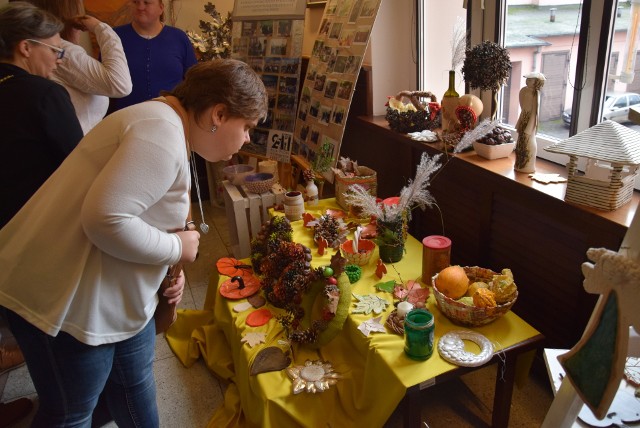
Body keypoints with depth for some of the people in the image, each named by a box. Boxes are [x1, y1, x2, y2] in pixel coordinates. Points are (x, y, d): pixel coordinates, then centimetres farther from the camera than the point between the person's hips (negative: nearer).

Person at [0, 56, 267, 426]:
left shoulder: (170, 127, 10)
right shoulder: (162, 132, -24)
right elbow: (105, 219, -34)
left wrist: (169, 270, 4)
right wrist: (177, 248, -18)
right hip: (63, 298, -10)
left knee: (135, 395, 23)